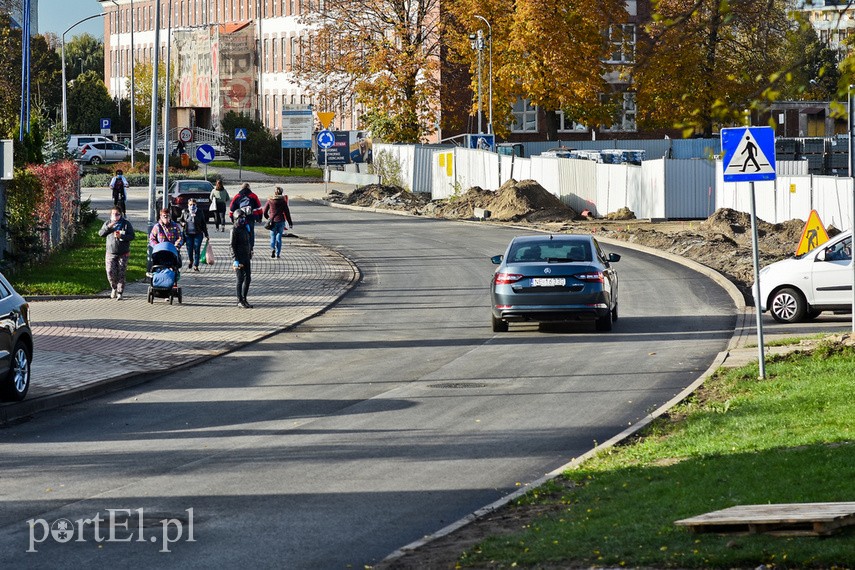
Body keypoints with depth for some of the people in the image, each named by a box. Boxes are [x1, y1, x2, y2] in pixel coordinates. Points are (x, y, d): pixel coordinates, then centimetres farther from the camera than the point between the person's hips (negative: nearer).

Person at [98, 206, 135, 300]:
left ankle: (120, 293, 7)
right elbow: (100, 233, -1)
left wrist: (121, 236, -19)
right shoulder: (107, 223, 8)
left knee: (121, 274, -2)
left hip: (123, 253, -2)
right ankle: (114, 288, 17)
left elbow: (132, 236, -4)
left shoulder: (126, 224, 0)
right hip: (110, 253, 2)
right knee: (110, 272, -9)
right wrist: (108, 227, -17)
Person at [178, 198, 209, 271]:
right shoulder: (185, 212, 7)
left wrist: (206, 234, 8)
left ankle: (196, 265, 2)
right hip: (188, 234, 1)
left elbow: (203, 224, 8)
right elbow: (180, 220, 20)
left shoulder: (200, 212, 4)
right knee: (189, 249, 2)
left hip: (198, 234, -1)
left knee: (197, 250, -5)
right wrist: (182, 223, -5)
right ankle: (190, 261, 33)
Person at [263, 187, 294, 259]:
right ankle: (278, 254, 6)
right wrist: (290, 223, 5)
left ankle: (272, 248, -16)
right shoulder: (283, 201, -3)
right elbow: (287, 212, -1)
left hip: (272, 220, 0)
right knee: (279, 237, 8)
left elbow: (265, 211, 4)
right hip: (281, 220, 0)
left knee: (273, 236, 11)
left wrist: (268, 218, 24)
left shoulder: (270, 200, -2)